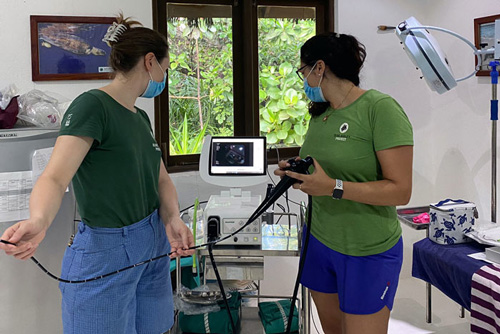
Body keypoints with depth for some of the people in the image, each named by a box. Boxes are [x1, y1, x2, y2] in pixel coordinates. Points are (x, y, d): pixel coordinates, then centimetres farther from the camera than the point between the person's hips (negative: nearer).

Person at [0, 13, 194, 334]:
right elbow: (55, 177, -25)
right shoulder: (93, 106, -15)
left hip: (154, 246, 8)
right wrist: (38, 221, -46)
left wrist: (173, 219, -11)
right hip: (107, 253, -8)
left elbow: (161, 180, 10)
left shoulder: (140, 117, 12)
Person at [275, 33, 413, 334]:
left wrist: (333, 187, -29)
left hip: (367, 252, -7)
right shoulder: (320, 114, 8)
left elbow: (400, 191, -20)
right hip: (320, 241, 7)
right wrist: (294, 172, 0)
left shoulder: (380, 108, -16)